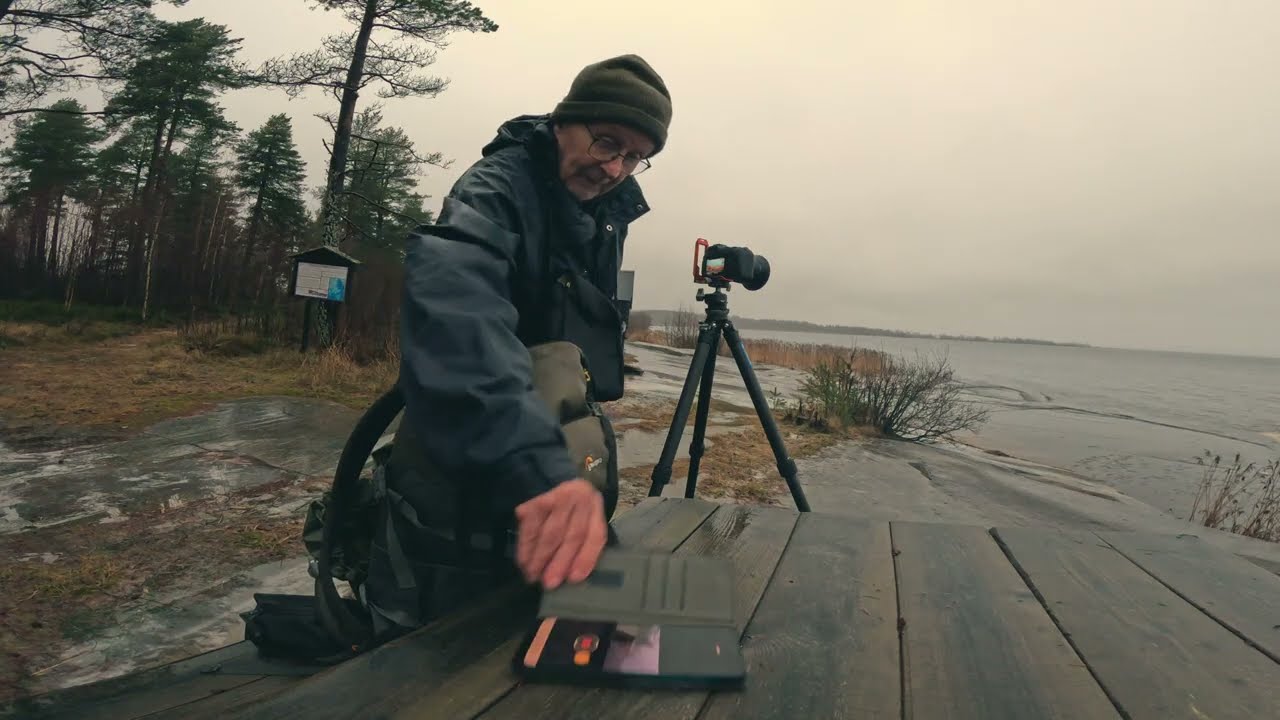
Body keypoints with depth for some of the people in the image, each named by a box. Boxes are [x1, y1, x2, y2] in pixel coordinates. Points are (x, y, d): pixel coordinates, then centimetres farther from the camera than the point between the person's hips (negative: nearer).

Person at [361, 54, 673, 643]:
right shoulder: (500, 185, -22)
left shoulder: (609, 211, 3)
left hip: (556, 463, 7)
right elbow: (452, 296, -45)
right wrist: (532, 461, -60)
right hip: (457, 486, -6)